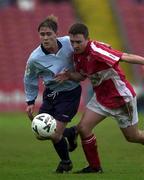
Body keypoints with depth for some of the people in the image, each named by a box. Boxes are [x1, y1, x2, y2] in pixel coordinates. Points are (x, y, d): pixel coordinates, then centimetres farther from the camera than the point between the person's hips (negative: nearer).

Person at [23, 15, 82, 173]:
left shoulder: (69, 43, -22)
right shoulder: (34, 58, -19)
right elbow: (30, 80, 0)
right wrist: (30, 102, 3)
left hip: (70, 93, -3)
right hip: (50, 94, 3)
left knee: (55, 135, -10)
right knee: (41, 134, 3)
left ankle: (66, 162, 22)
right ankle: (70, 133, 33)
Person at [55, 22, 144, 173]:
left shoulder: (96, 51, -29)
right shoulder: (77, 54, -4)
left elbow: (126, 57, -34)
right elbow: (82, 75, 10)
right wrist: (69, 75, -10)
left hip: (121, 98, -7)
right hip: (101, 97, 7)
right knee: (83, 128, -5)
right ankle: (95, 167, 9)